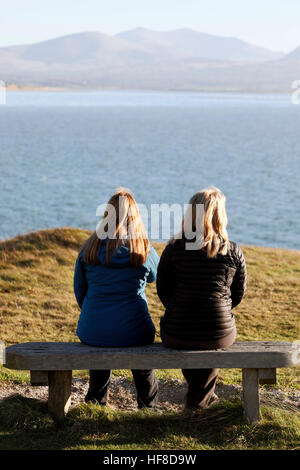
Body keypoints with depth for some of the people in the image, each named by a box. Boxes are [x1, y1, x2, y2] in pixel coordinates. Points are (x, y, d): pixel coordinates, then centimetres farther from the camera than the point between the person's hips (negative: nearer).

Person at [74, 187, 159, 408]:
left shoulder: (89, 248, -2)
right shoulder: (145, 250, -6)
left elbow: (80, 290, 8)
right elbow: (154, 276, 15)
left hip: (91, 331, 1)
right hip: (132, 332, -1)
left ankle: (95, 404, 47)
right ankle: (148, 407, 42)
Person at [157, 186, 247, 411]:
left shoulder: (173, 249, -6)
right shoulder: (234, 252, -4)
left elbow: (163, 289, 4)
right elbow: (239, 293, 7)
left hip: (176, 335, 0)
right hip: (220, 335, 0)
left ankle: (202, 393, 52)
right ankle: (200, 398, 46)